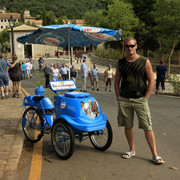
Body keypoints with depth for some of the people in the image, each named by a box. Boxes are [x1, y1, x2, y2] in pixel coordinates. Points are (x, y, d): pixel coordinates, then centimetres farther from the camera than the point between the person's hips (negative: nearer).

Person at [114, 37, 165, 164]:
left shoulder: (145, 62, 0)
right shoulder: (121, 63, 8)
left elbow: (152, 81, 0)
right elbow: (117, 82, 13)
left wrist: (145, 99, -5)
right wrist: (119, 98, 4)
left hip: (140, 100, -3)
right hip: (124, 100, 3)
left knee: (148, 127, -4)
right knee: (128, 126, 10)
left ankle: (155, 155, 4)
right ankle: (132, 150, 26)